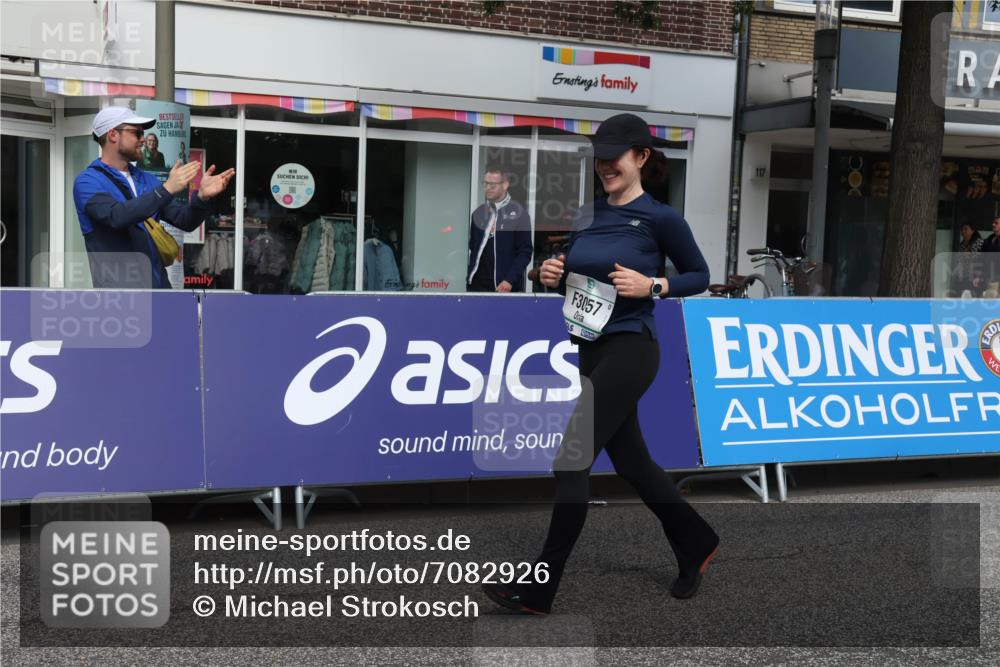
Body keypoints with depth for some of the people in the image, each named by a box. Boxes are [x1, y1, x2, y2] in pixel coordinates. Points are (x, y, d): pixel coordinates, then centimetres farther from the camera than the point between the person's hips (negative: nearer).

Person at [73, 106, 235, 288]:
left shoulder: (147, 179, 12)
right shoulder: (87, 181, -6)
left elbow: (185, 221, 6)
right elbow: (117, 216, -25)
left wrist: (201, 197, -14)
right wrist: (167, 189, -28)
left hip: (158, 282, 6)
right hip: (118, 284, -6)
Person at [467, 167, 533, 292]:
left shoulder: (518, 213, -3)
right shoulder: (478, 213, 11)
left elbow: (525, 251, -6)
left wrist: (510, 280, -15)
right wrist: (469, 276, 5)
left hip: (505, 285, -4)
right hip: (477, 283, 4)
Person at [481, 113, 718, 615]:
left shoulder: (660, 218, -8)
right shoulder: (586, 216, 10)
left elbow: (700, 276, 0)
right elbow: (574, 279, 19)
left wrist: (652, 285, -16)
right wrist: (554, 276, -3)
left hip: (630, 351, -8)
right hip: (592, 350, 8)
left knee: (572, 459, -10)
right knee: (630, 460, 16)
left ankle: (539, 588, -3)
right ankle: (695, 545, 36)